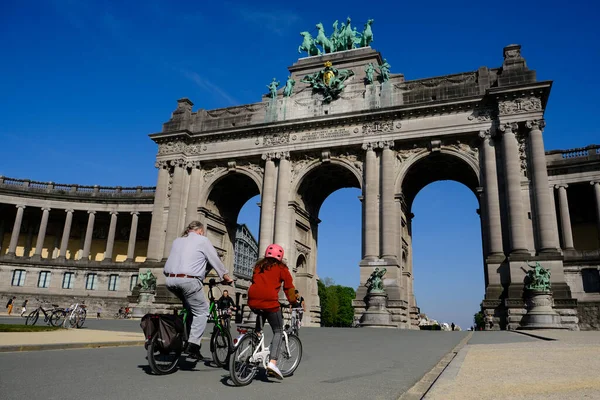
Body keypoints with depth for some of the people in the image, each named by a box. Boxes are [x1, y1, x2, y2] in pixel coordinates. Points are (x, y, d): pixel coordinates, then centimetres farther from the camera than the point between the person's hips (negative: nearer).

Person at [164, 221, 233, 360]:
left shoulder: (177, 241, 23)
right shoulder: (202, 240, 6)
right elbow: (215, 260, 8)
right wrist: (226, 277, 19)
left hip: (171, 280, 7)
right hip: (188, 280, -7)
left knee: (189, 307, 25)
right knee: (201, 312, 1)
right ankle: (193, 345, -11)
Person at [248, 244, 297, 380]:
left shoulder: (258, 266, 23)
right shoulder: (281, 268, 11)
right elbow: (289, 287, 8)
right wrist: (293, 301, 22)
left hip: (253, 301, 5)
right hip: (270, 302, -4)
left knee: (261, 314, 38)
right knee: (278, 332, 7)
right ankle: (273, 363, -9)